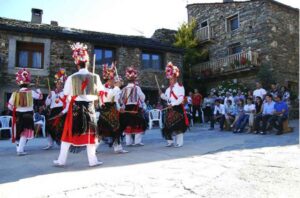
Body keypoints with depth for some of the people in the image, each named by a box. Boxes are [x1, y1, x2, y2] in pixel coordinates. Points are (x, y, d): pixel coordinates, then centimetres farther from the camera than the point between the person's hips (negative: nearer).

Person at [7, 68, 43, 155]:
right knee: (25, 133, -1)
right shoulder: (31, 92, -8)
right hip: (28, 115, -4)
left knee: (19, 132, 18)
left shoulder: (15, 93, -2)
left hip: (18, 115, 4)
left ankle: (18, 148, 33)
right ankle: (20, 150, -9)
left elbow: (10, 106, 2)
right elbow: (40, 96, 11)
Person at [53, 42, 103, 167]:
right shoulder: (95, 77, -2)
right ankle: (93, 160, 15)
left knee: (68, 133, 10)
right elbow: (98, 94, 5)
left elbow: (67, 96, -2)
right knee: (90, 133, 9)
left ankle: (61, 160, 20)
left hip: (75, 107, 0)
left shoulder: (72, 77, -6)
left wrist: (65, 110, 12)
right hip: (90, 107, 1)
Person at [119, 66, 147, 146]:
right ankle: (138, 141, 4)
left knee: (127, 125, 10)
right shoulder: (137, 87, -9)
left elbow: (121, 99, 4)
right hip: (136, 108, -4)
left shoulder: (124, 89, 2)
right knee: (138, 125, 4)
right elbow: (142, 98, -5)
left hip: (127, 109, 5)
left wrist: (123, 106, 12)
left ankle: (128, 141, 15)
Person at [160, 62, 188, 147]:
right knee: (168, 125, 7)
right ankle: (170, 141, 19)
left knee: (178, 126, -5)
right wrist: (162, 95, 3)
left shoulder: (180, 87, -5)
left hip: (177, 108, -7)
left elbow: (181, 98, -14)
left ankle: (179, 142, 4)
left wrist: (173, 104, -22)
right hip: (170, 109, 7)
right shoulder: (168, 89, 19)